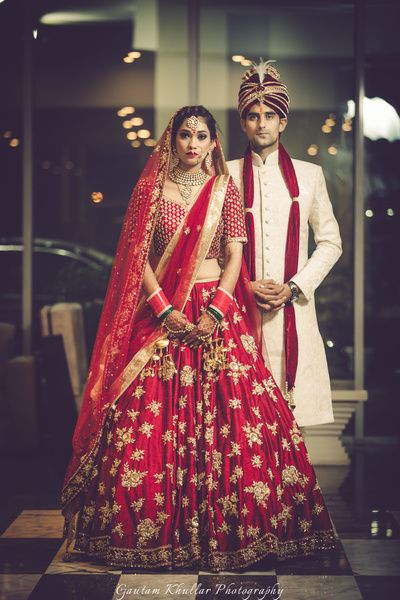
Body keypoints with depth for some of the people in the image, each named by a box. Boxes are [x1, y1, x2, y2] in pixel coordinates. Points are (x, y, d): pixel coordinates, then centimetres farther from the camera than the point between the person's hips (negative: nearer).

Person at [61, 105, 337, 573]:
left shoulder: (225, 189, 7)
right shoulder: (149, 188, 6)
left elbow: (235, 255, 1)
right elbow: (138, 257, 1)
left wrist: (215, 312, -12)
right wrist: (164, 310, -10)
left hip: (217, 311, 0)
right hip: (160, 312, 0)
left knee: (227, 409, -5)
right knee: (151, 418, -4)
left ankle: (227, 526, 5)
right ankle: (152, 529, 7)